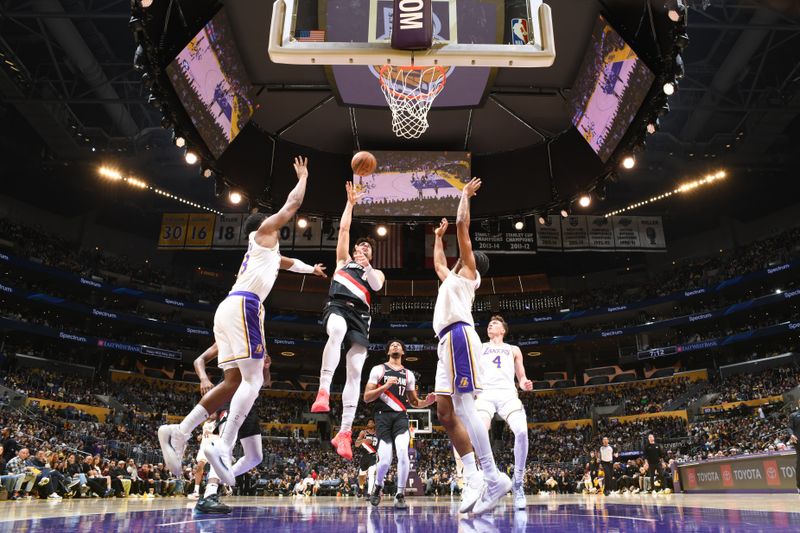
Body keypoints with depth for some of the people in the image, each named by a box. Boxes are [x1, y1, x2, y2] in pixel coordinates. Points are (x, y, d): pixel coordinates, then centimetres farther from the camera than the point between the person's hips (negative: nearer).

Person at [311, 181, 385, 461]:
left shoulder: (377, 272, 27)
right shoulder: (344, 260, 29)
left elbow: (376, 285, 3)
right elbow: (343, 229, 23)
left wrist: (367, 267, -14)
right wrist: (350, 202, 24)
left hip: (360, 315, 2)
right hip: (337, 306, -1)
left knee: (355, 372, -11)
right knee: (337, 331, -41)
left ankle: (344, 433, -10)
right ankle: (323, 391, -44)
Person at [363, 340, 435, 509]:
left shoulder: (408, 374, 16)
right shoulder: (378, 369, 6)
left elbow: (414, 402, 20)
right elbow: (366, 398, -1)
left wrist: (427, 401, -1)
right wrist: (385, 386, -14)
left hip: (401, 416, 2)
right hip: (383, 415, -2)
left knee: (403, 452, -22)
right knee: (385, 460, -10)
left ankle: (400, 495, -6)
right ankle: (378, 487, 23)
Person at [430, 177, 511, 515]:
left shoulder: (468, 271, 12)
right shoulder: (452, 278, 32)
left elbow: (462, 225, 7)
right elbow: (438, 263, 52)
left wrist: (465, 194, 20)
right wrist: (438, 237, 59)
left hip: (458, 336, -9)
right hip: (448, 342, 9)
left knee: (463, 407, -18)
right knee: (445, 412, 1)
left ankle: (493, 477, -19)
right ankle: (474, 479, -1)